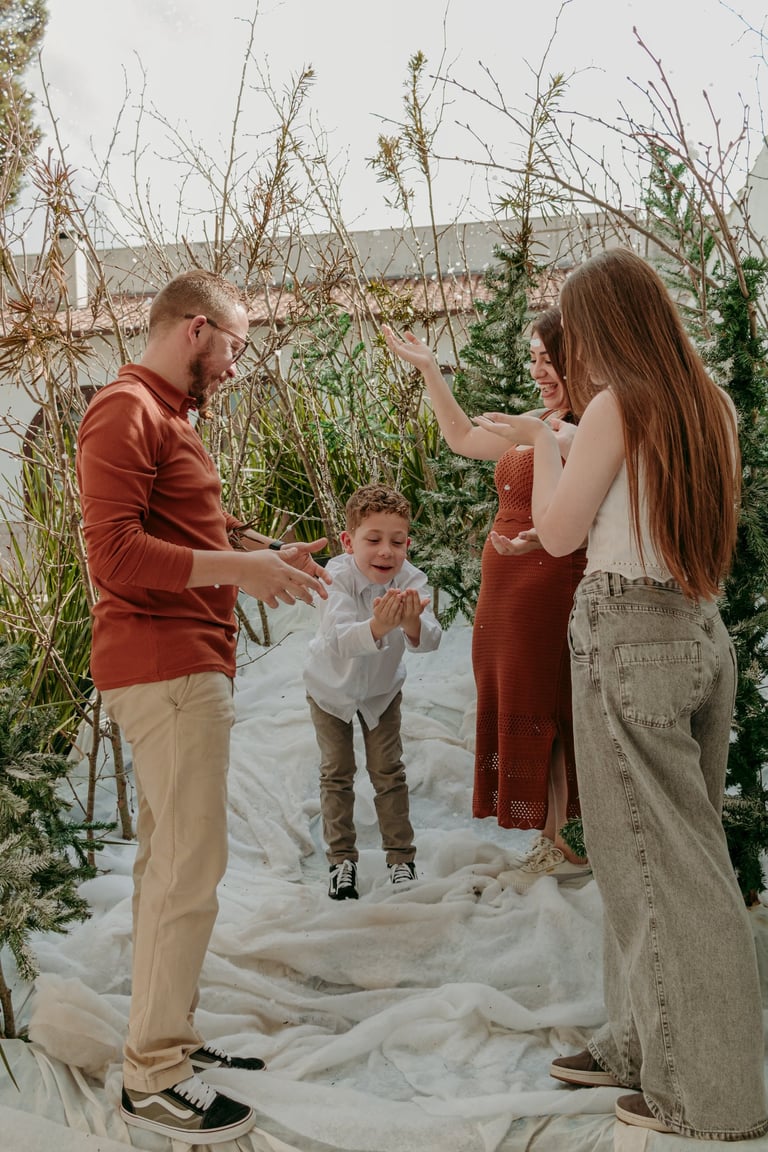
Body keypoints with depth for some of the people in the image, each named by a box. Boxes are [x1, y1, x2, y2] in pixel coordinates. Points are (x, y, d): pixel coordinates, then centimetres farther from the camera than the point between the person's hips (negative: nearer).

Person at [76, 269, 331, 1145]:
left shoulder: (165, 415, 20)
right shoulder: (125, 411, -12)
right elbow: (115, 554, -20)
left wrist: (261, 548, 10)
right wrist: (235, 568, -23)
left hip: (189, 667, 11)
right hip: (165, 669, -11)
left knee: (168, 860, 15)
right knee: (190, 867, -8)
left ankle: (166, 1039, 26)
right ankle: (152, 1077, 3)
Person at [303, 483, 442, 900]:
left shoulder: (411, 580, -27)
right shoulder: (339, 578, -34)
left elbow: (429, 641, -38)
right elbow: (339, 640, -50)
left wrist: (413, 623, -62)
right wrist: (378, 626, -70)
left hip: (382, 688, 2)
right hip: (331, 686, -1)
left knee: (388, 770, 3)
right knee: (336, 772, 3)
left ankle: (401, 857, 15)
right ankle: (341, 858, 16)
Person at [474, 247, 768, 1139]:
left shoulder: (617, 405, -13)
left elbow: (558, 532, -8)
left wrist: (546, 445, 8)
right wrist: (554, 441, 26)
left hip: (626, 637, -8)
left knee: (654, 859, 1)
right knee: (684, 848, 15)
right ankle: (643, 1047, 30)